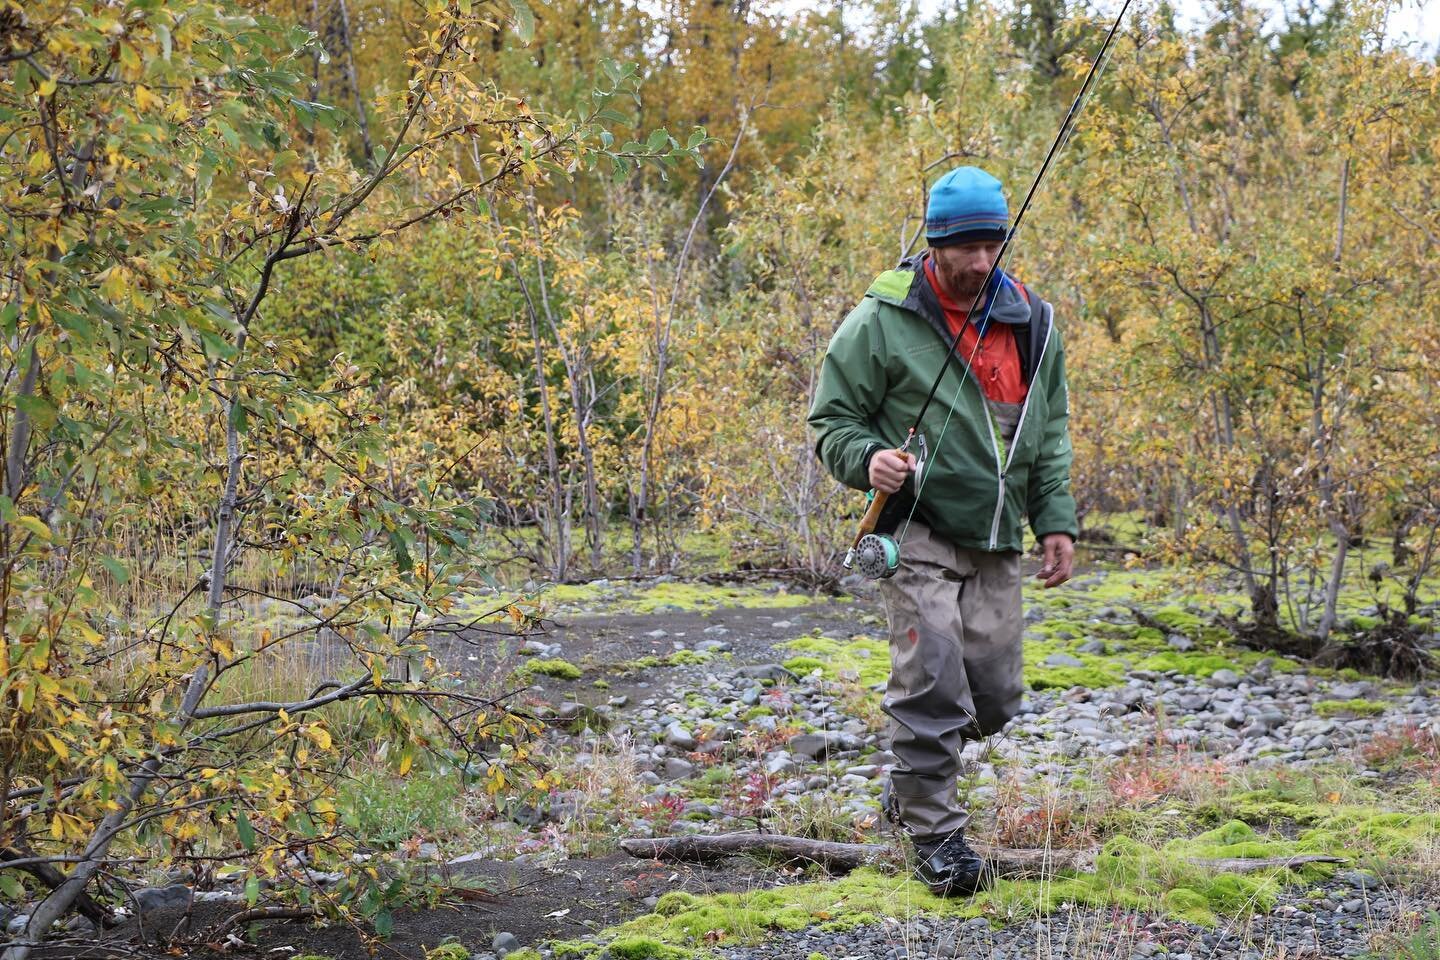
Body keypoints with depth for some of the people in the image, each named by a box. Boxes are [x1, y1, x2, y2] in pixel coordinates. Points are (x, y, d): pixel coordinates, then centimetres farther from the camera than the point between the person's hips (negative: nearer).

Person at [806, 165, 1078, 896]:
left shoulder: (1029, 322, 10)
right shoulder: (882, 321, -7)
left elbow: (1050, 432, 19)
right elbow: (832, 417, -1)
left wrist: (1056, 519, 11)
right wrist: (866, 459, -22)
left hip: (996, 542, 6)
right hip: (917, 530, -5)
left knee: (994, 696, 7)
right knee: (932, 680, -13)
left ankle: (910, 783, 33)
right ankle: (936, 834, 0)